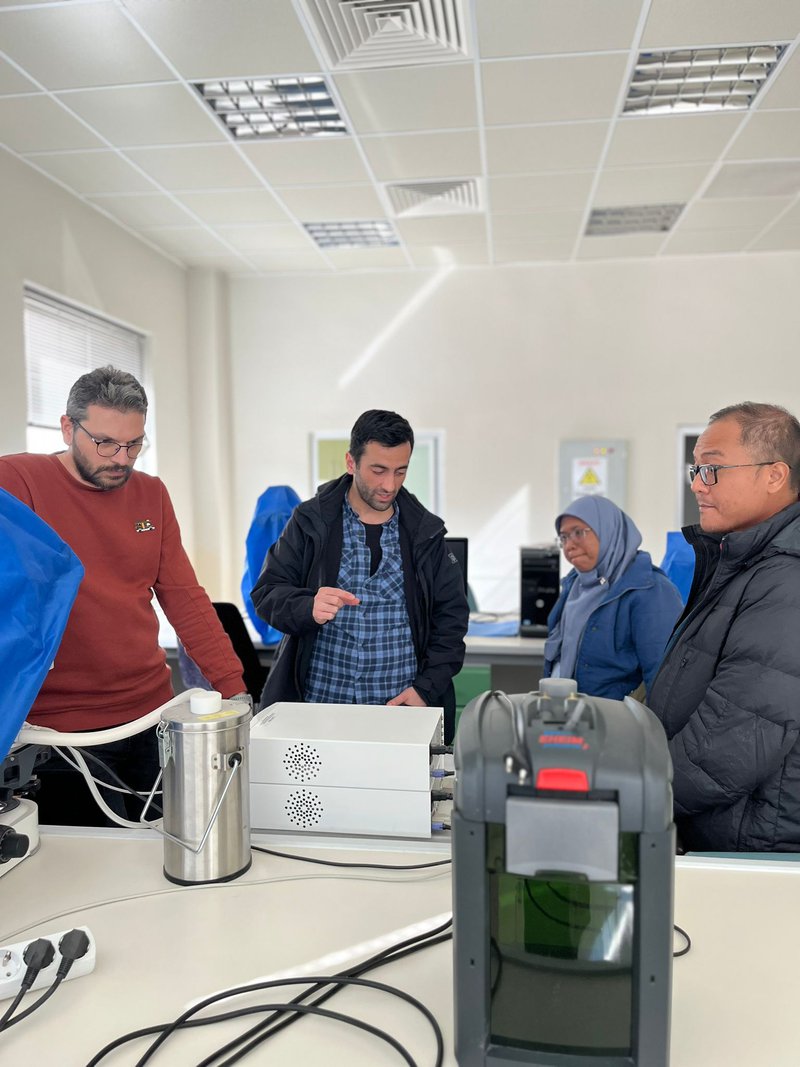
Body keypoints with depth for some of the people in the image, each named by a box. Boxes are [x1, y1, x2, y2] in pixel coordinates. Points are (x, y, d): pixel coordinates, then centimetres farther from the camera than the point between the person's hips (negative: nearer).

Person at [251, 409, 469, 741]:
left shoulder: (425, 533, 6)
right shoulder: (310, 521, 3)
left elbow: (451, 617, 9)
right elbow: (267, 594, 1)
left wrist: (426, 689, -3)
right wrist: (309, 608, -21)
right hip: (317, 702, -1)